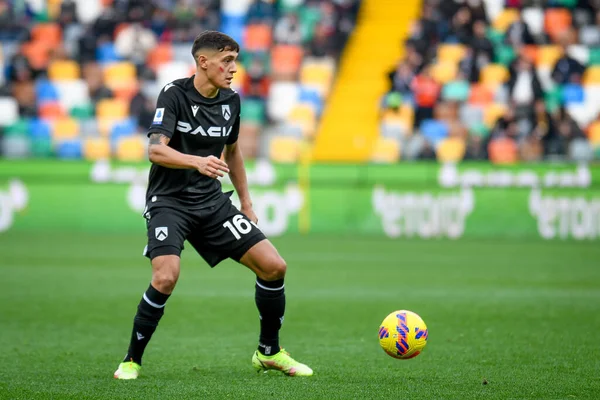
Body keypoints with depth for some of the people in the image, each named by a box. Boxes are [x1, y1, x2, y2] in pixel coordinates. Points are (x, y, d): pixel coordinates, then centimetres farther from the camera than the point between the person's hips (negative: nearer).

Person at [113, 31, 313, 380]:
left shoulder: (231, 100, 5)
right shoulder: (175, 94, -13)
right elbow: (156, 150, -25)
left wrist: (247, 204, 22)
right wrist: (198, 162, -42)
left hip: (212, 202, 6)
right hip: (169, 201, -6)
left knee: (274, 266, -3)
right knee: (166, 277, -28)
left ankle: (269, 352, 17)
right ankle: (132, 361, -8)